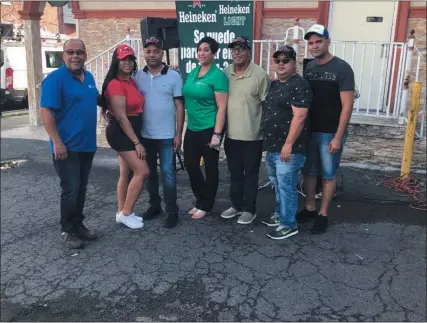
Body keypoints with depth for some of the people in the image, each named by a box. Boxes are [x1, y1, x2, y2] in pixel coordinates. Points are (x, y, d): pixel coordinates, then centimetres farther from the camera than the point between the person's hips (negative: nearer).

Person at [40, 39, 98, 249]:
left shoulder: (89, 77, 10)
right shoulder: (55, 79, -13)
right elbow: (46, 111, -18)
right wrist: (57, 142, -22)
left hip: (87, 145, 7)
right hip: (67, 146, -7)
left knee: (81, 189, 14)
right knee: (71, 190, -2)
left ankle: (78, 225, 27)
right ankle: (67, 231, 13)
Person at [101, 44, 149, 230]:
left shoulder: (131, 81, 11)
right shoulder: (115, 84, -17)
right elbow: (121, 117, -20)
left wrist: (136, 138, 8)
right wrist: (137, 142, -19)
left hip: (130, 131, 9)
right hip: (120, 132, -9)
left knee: (126, 173, 13)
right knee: (142, 172, -10)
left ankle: (122, 212, 23)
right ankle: (126, 213, 2)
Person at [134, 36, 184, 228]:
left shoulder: (173, 76, -4)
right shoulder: (138, 76, 4)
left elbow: (179, 106, -3)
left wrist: (178, 134, -7)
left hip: (167, 135, -3)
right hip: (145, 135, 3)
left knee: (167, 173, 1)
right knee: (149, 172, 14)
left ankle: (172, 211, 10)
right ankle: (154, 205, 29)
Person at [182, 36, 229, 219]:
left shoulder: (218, 75, -11)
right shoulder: (192, 73, 9)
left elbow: (222, 108, -14)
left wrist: (217, 134, -19)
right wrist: (183, 125, 13)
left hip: (209, 129, -7)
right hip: (192, 128, 7)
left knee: (210, 168, 7)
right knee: (190, 165, 13)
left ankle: (205, 206, 22)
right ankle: (201, 201, 32)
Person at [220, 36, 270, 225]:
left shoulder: (260, 75, -10)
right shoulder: (225, 73, 4)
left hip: (252, 135, -5)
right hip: (231, 134, 5)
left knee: (250, 174, 8)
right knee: (234, 172, 17)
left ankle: (249, 209, 22)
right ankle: (236, 205, 33)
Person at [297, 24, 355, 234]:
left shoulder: (342, 69, -10)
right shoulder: (309, 67, 7)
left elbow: (347, 106, -13)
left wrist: (338, 137, -17)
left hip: (330, 133, -5)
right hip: (309, 131, 5)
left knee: (328, 175, 6)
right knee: (308, 172, 13)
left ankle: (323, 215, 18)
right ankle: (309, 209, 29)